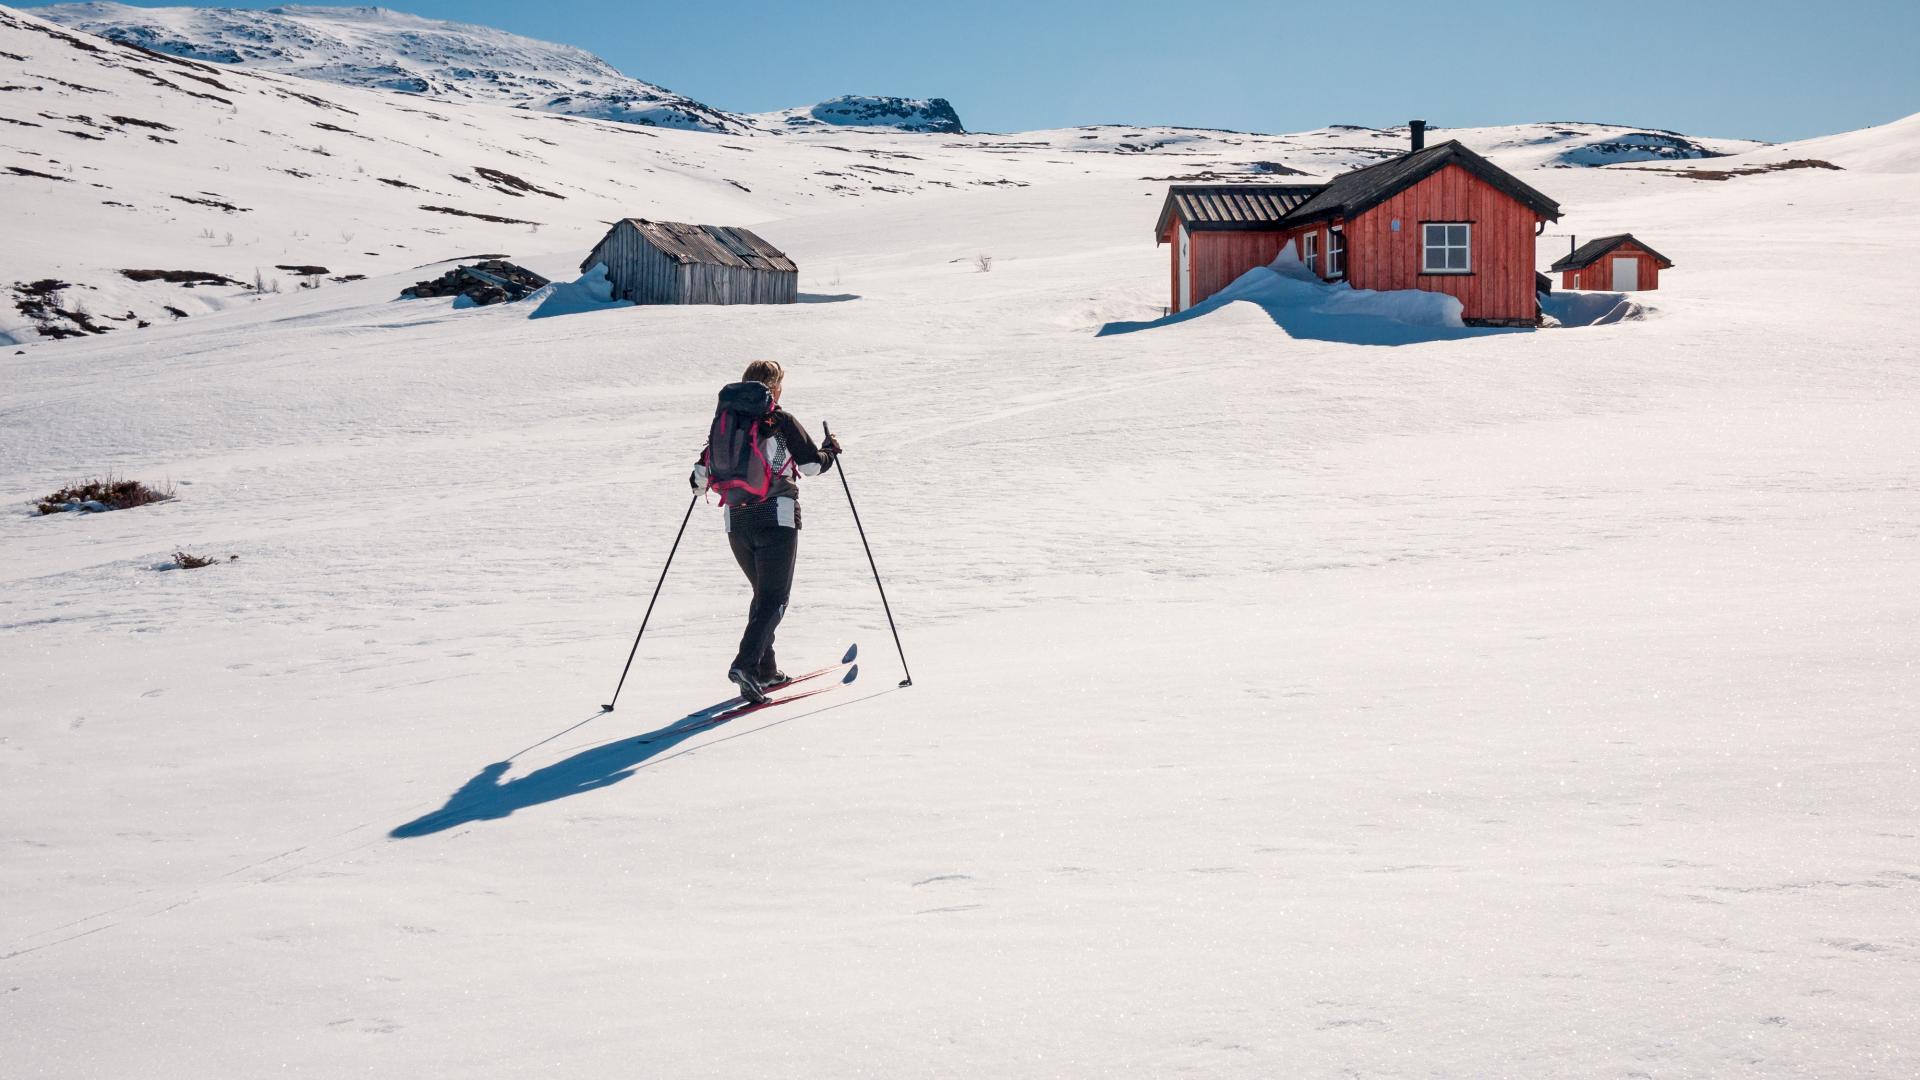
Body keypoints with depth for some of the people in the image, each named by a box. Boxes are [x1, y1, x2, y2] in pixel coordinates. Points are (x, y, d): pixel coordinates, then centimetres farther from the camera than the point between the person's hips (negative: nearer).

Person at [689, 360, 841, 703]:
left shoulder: (725, 419, 8)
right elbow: (812, 465, -4)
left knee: (763, 593, 20)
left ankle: (765, 669, 20)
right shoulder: (781, 421, -5)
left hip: (736, 520, 5)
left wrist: (699, 481, 30)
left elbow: (702, 474, 7)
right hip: (777, 517, -5)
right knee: (774, 599, -4)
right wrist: (830, 449, 17)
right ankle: (746, 664, -22)